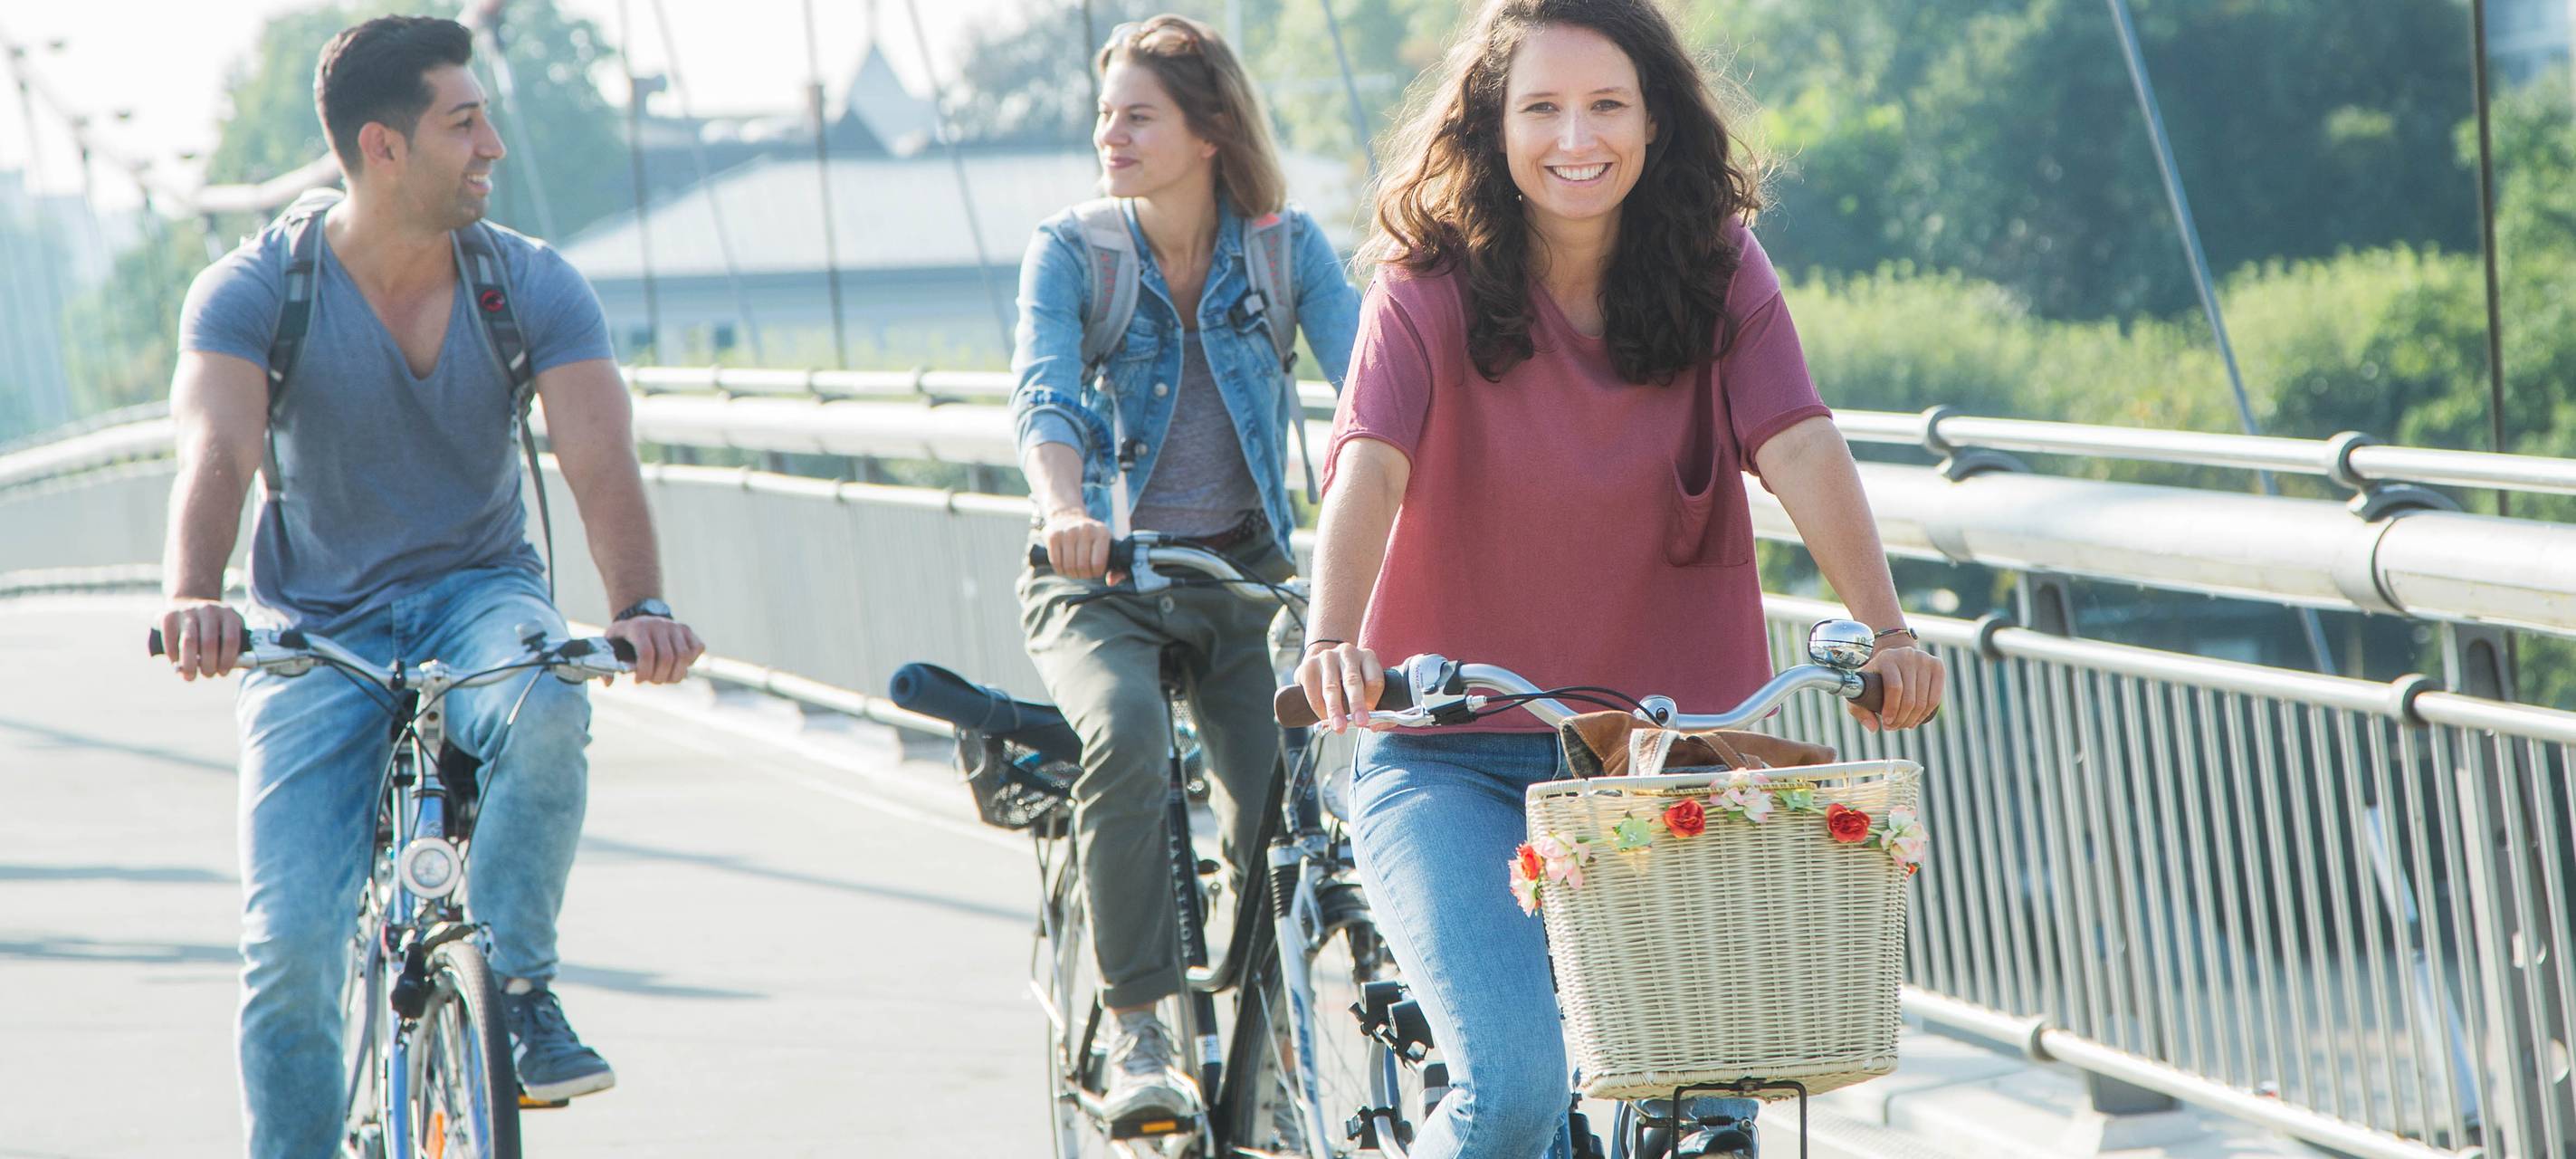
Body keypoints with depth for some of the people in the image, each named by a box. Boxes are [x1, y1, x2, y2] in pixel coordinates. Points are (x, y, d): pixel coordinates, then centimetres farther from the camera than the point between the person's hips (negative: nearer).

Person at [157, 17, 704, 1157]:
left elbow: (600, 460, -20)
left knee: (542, 710, -35)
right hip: (317, 634, -1)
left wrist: (640, 604, -40)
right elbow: (216, 453, -28)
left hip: (478, 600, 1)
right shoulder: (253, 290, -12)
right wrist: (193, 598, -49)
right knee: (288, 938, -14)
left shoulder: (534, 285, -7)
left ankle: (516, 988, -16)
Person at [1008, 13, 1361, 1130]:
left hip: (1242, 571, 2)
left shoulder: (1285, 245, 1)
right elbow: (1044, 394, -20)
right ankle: (1137, 1030, -23)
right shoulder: (1072, 249, -4)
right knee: (1124, 734, -33)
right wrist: (1063, 509, -41)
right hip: (1101, 577, -2)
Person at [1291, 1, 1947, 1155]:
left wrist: (1886, 632, -31)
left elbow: (1804, 451, -14)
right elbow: (1367, 473, -21)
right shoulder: (1431, 288, -6)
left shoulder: (1718, 272, 1)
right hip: (1455, 762, -2)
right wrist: (1335, 644, -41)